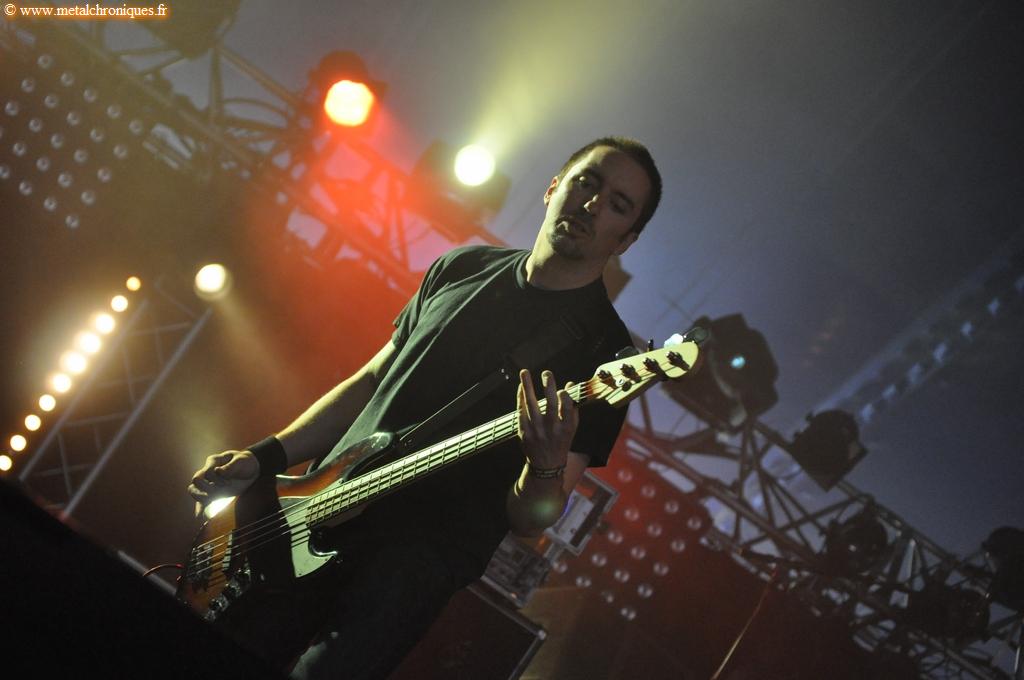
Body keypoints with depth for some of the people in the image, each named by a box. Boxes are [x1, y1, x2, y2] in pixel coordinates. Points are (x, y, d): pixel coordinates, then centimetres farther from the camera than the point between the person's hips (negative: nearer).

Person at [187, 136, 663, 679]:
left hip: (419, 561, -5)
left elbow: (527, 520, -7)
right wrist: (266, 457, 9)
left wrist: (547, 468, -30)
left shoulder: (604, 350, -6)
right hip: (314, 513, 5)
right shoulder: (463, 267, 11)